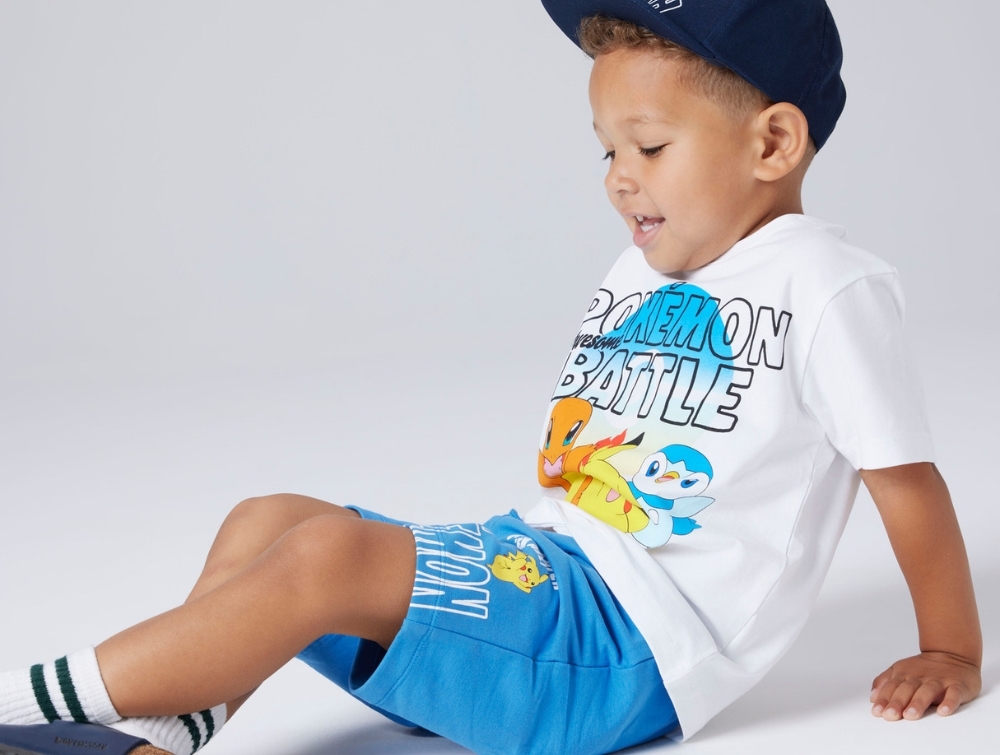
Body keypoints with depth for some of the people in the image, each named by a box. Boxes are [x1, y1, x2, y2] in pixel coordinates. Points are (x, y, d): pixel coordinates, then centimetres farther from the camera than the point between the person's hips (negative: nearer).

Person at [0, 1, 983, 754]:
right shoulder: (642, 273, 17)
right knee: (266, 521, 0)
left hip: (626, 649, -9)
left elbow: (906, 475, -4)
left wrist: (951, 652, 3)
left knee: (326, 553, -25)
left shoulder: (824, 285, -9)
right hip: (542, 571, 9)